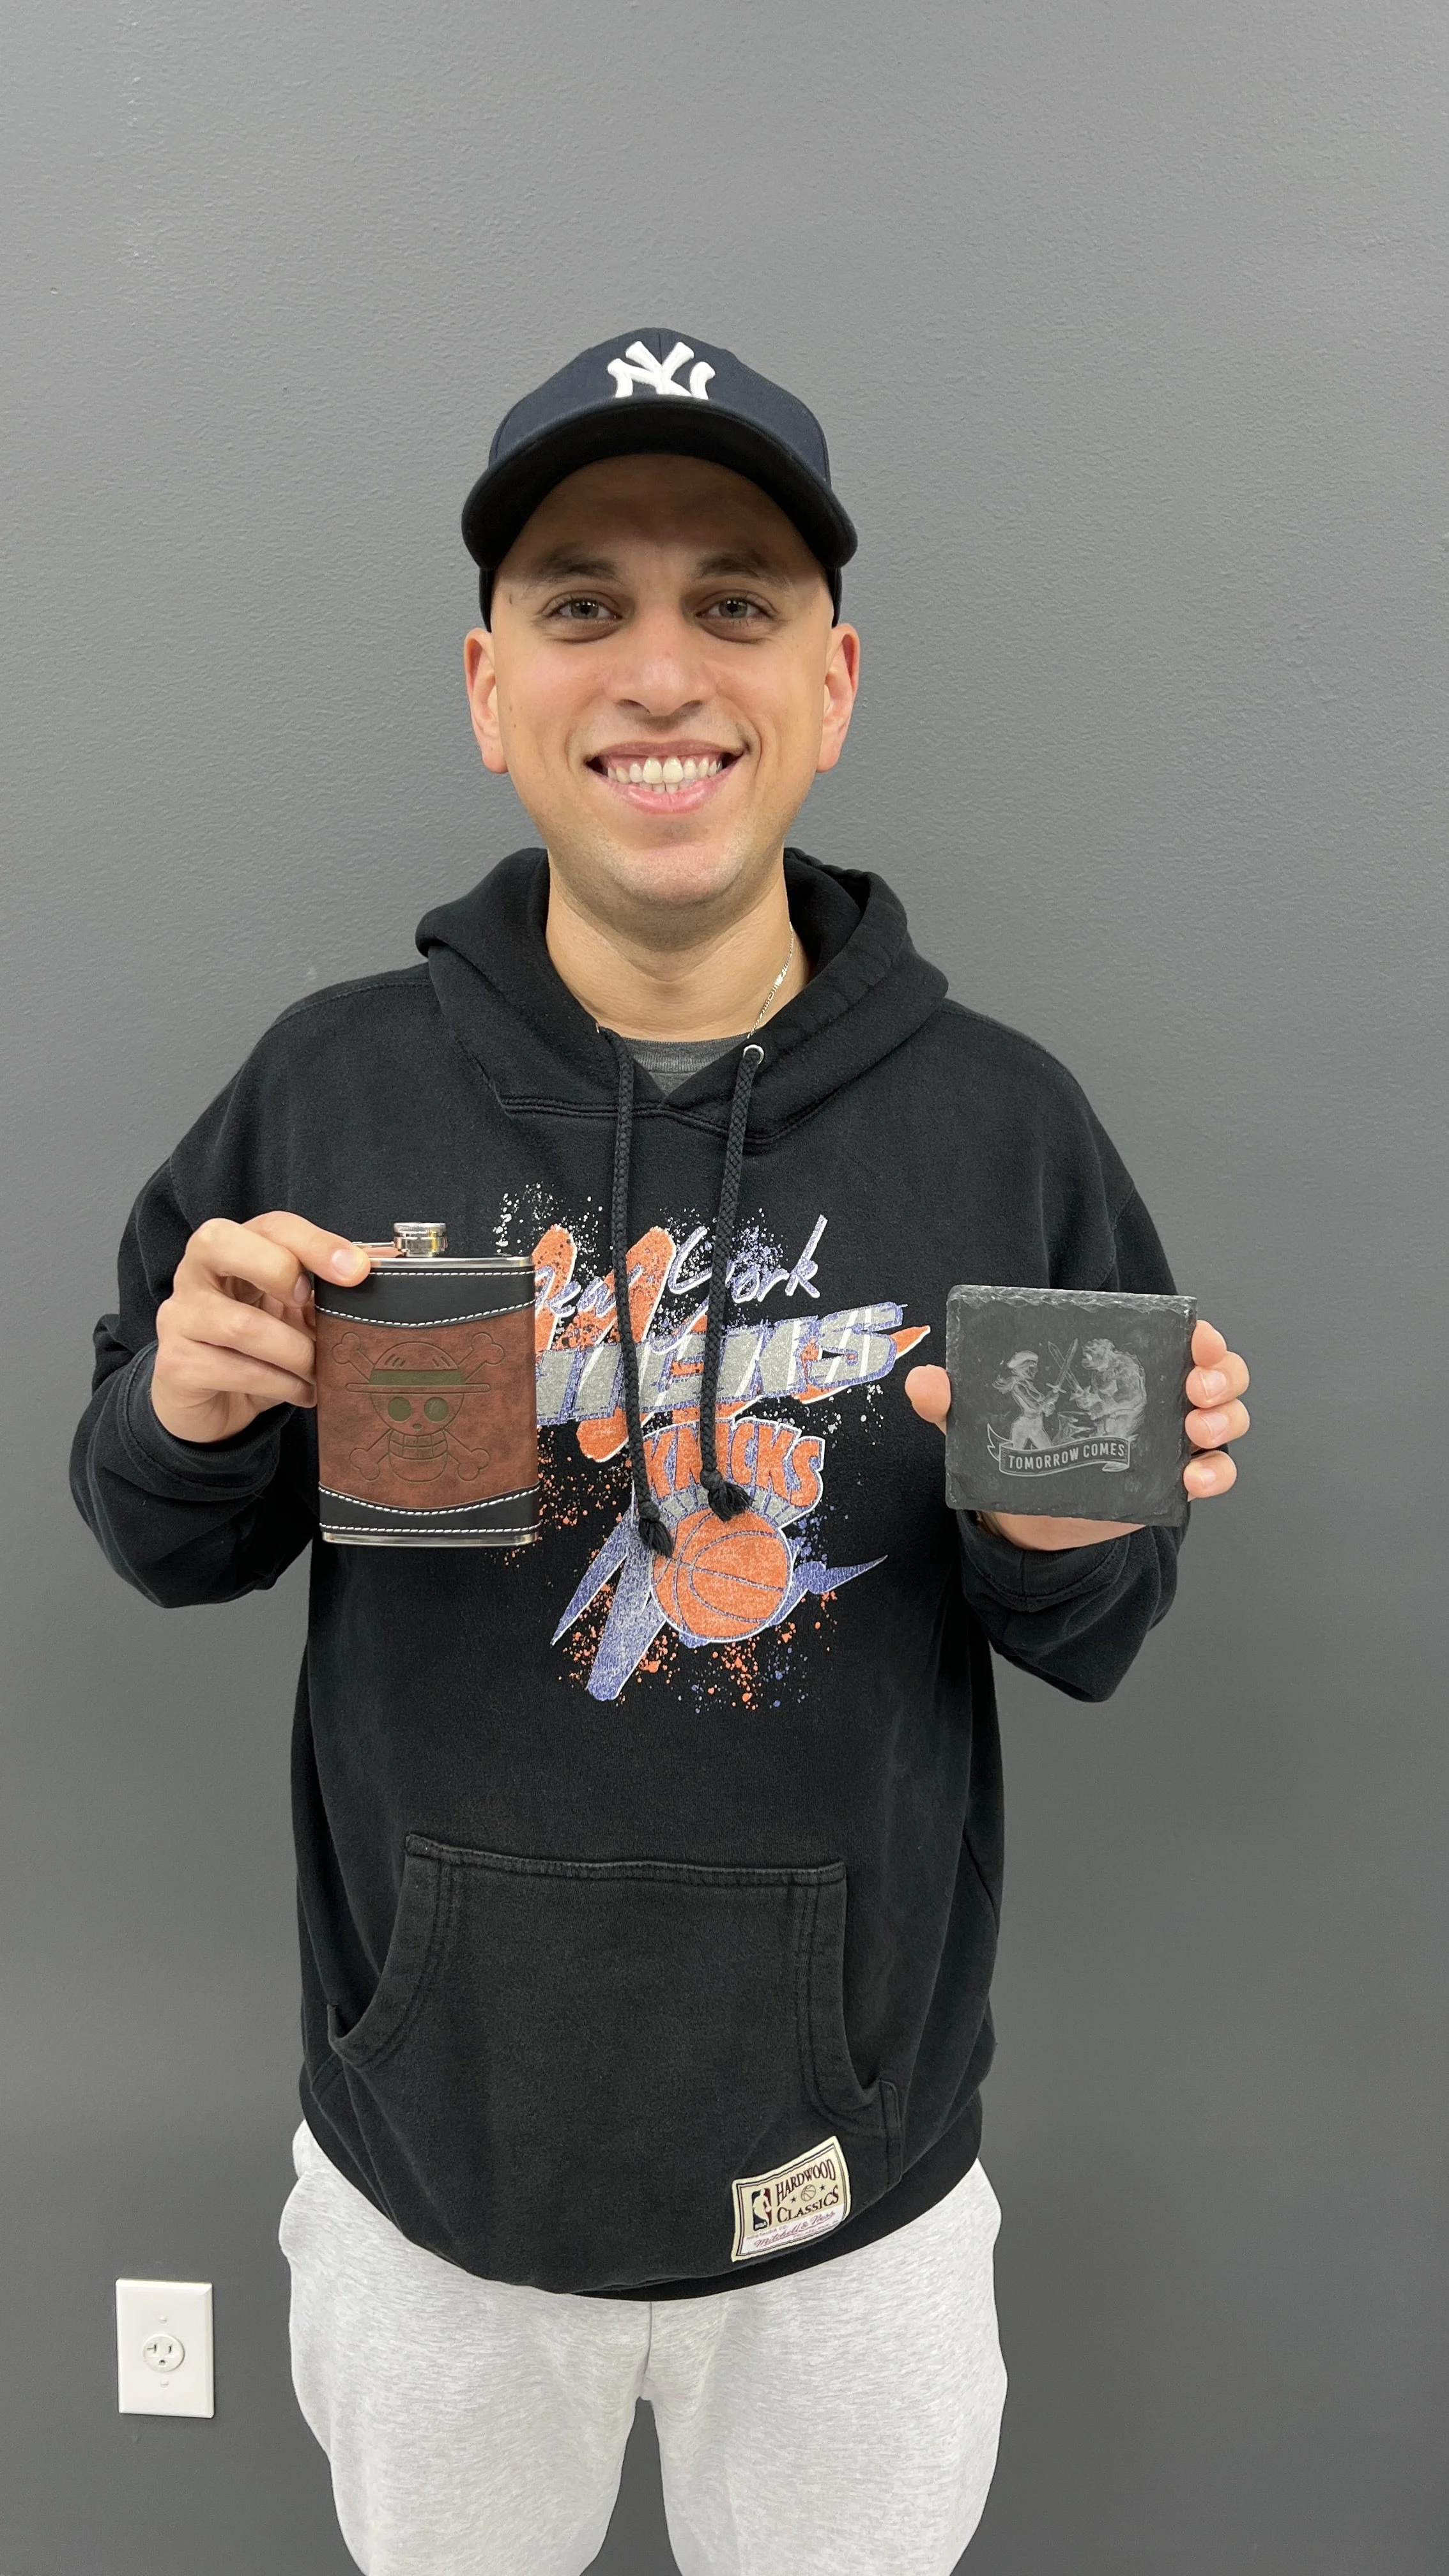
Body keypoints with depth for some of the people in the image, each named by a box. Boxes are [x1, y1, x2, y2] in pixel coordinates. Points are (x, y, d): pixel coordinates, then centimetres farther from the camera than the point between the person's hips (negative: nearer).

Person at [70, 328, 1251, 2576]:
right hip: (426, 2167, 1)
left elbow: (1097, 1639, -1)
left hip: (854, 2190, 0)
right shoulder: (330, 1087, -11)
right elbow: (168, 1539, 1)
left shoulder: (1006, 1123, -12)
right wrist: (186, 1419, -21)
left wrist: (1065, 1541, -23)